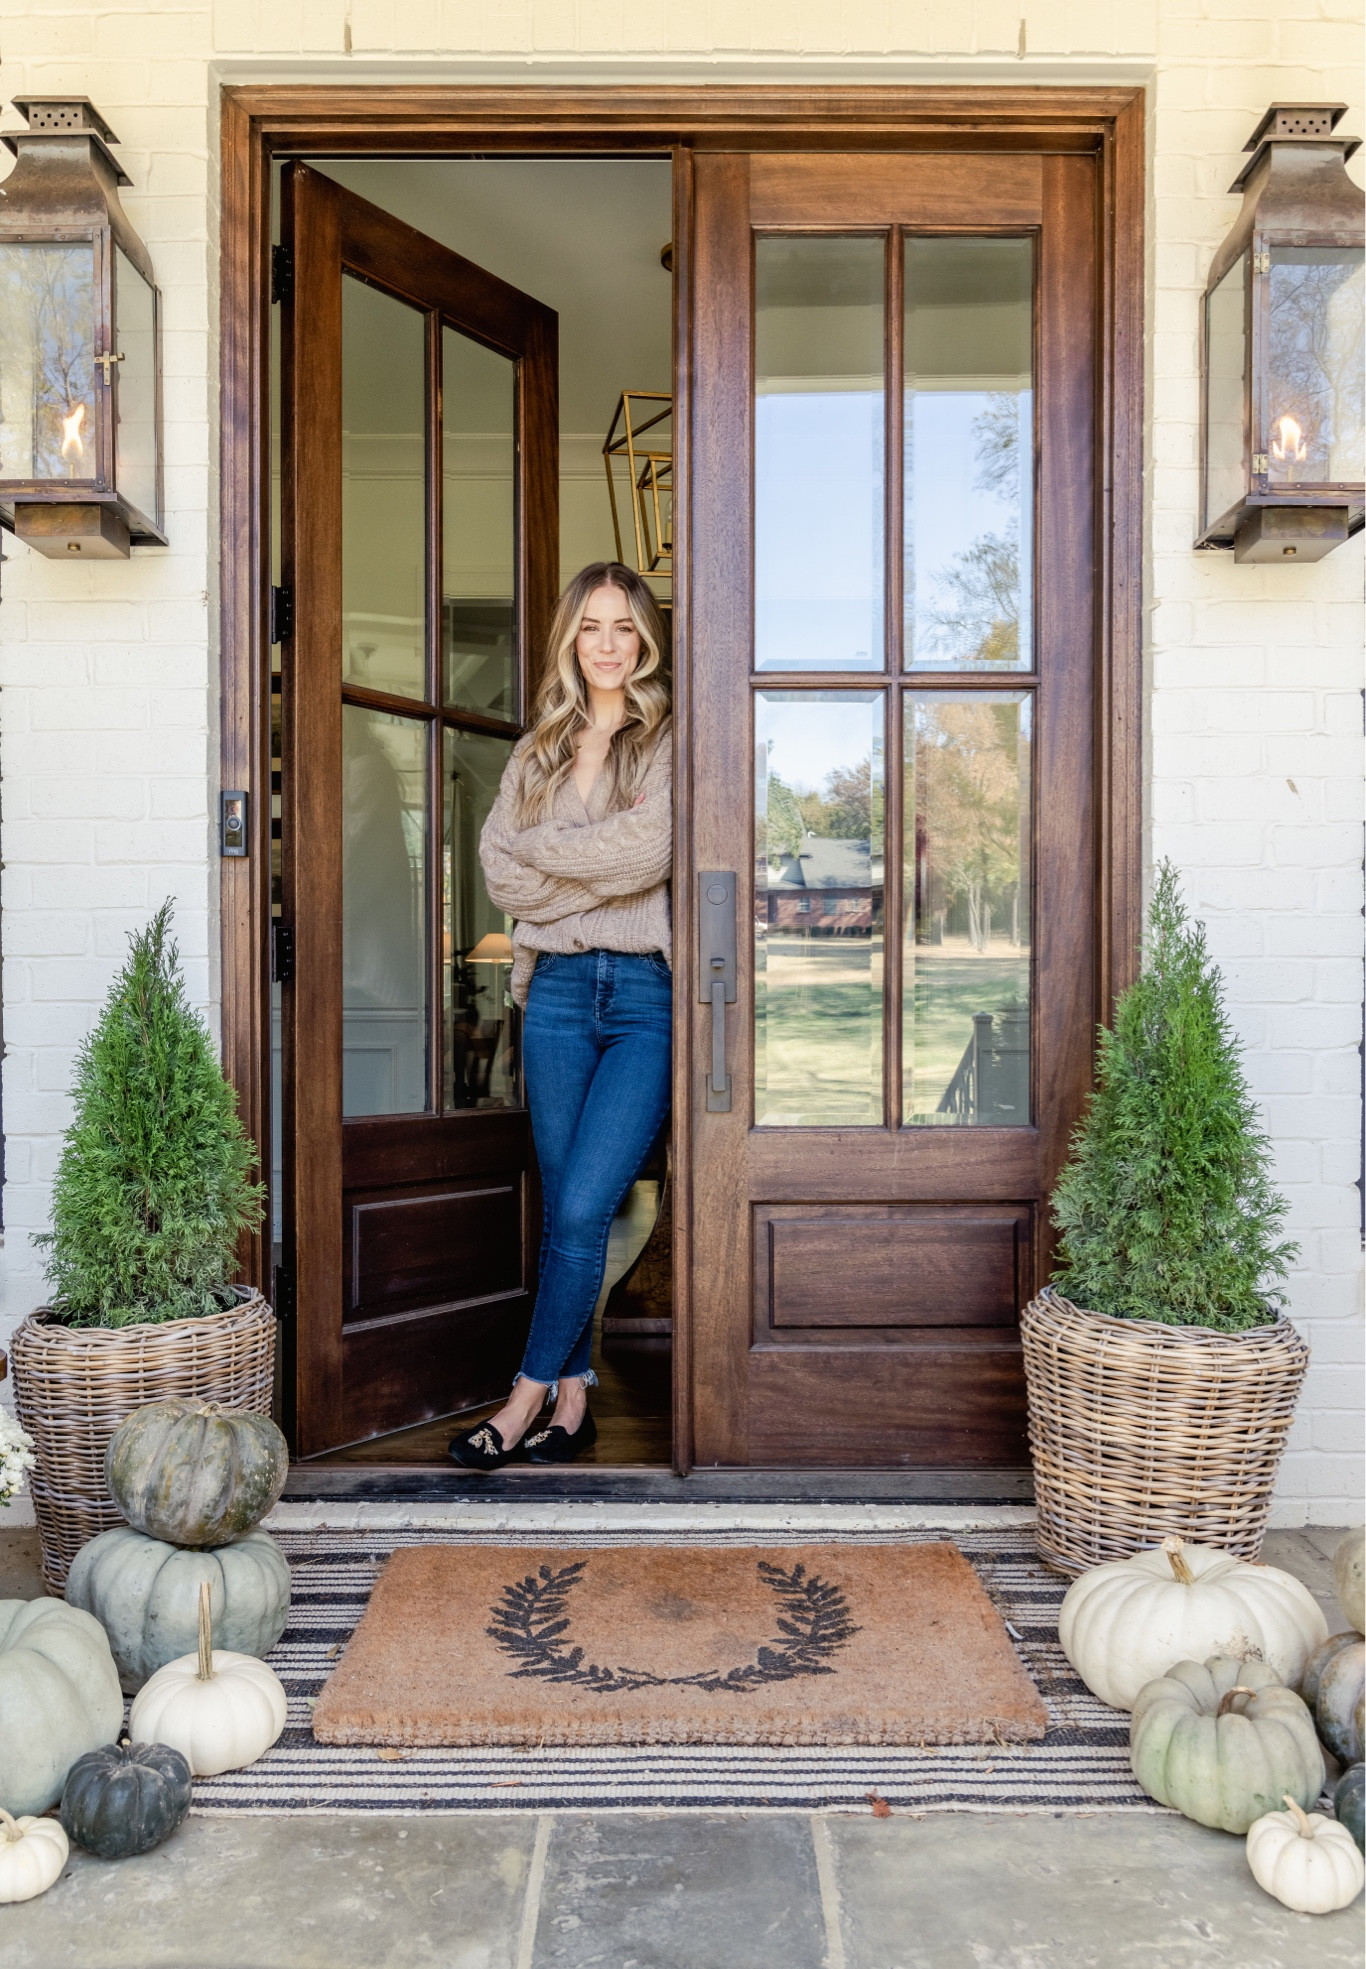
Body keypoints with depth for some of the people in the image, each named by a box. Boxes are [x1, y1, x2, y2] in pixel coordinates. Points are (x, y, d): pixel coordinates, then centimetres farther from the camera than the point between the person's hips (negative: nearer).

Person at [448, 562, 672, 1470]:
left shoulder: (671, 741, 3)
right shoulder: (539, 751, 15)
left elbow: (651, 850, -14)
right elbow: (500, 869, 3)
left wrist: (542, 846, -2)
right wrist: (602, 857, -8)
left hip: (648, 993, -4)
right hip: (559, 987, 4)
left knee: (584, 1206, -7)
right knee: (564, 1209, 7)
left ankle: (532, 1391, 7)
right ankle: (575, 1397, 18)